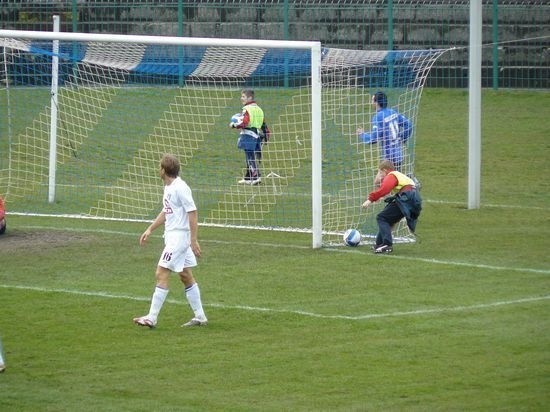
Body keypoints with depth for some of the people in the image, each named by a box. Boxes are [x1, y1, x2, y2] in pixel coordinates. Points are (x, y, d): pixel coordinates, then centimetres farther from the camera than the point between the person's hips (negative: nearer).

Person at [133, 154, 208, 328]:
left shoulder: (180, 188, -18)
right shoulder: (168, 187, 12)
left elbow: (193, 213, -19)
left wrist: (194, 240, -21)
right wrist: (150, 229, 23)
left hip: (179, 237, -10)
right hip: (172, 236, 10)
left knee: (161, 275, -10)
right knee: (186, 276, 12)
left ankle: (151, 318, -9)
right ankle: (200, 317, 17)